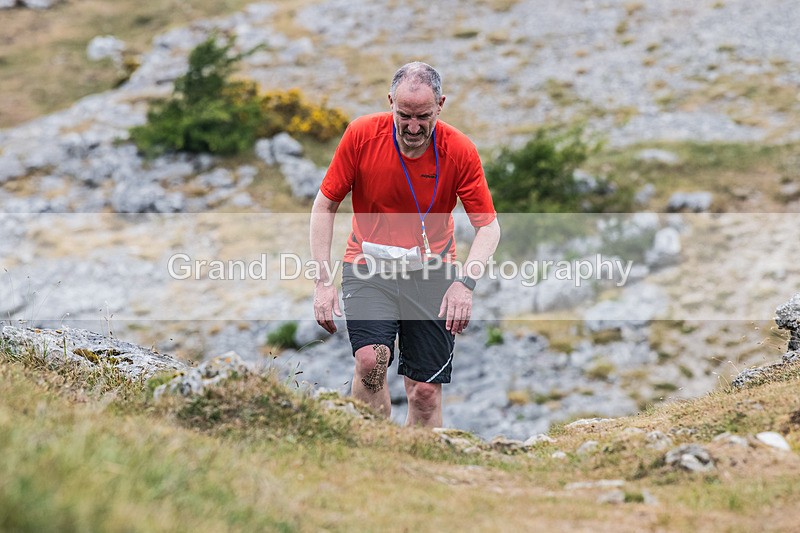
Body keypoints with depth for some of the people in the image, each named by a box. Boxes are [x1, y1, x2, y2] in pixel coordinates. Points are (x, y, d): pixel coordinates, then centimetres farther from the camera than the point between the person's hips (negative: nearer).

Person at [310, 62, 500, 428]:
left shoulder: (460, 150, -12)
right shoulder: (362, 134, -12)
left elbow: (488, 226, -8)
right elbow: (324, 206, -3)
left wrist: (465, 282, -26)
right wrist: (323, 281, -11)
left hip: (431, 271, 1)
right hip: (368, 265, -1)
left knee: (426, 392, -1)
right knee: (371, 360, -26)